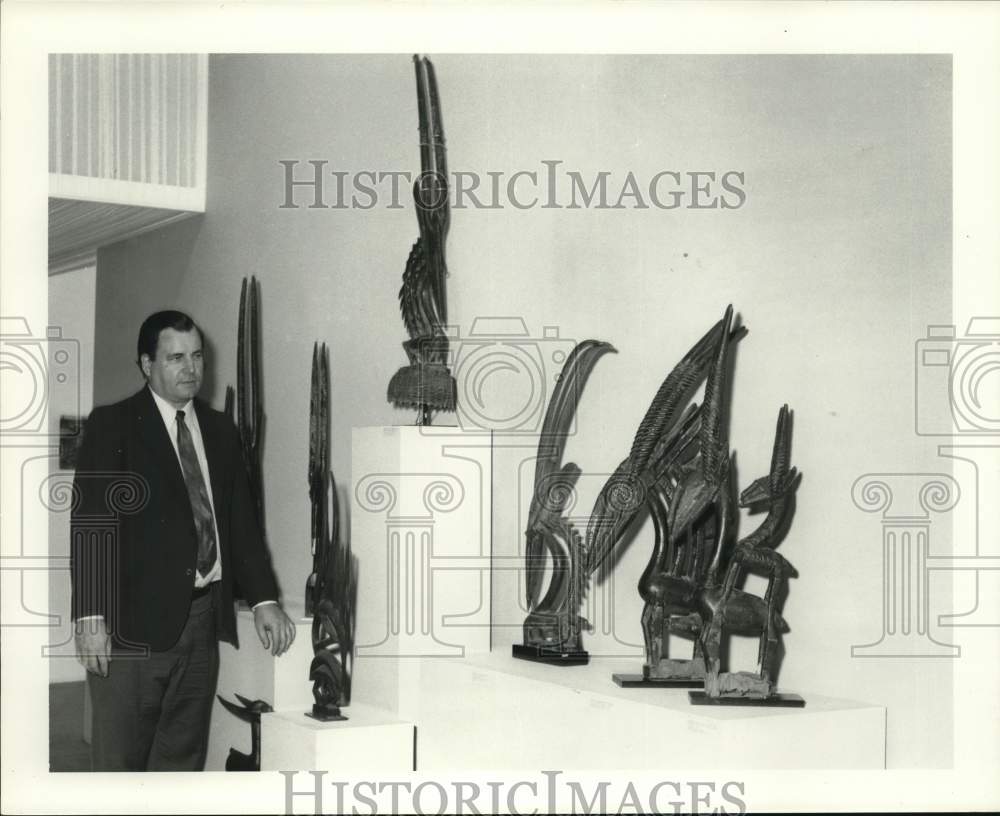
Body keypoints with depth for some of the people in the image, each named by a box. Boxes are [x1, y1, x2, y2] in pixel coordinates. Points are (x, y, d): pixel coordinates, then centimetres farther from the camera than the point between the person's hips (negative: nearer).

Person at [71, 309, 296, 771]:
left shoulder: (220, 431, 14)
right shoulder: (112, 425, -1)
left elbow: (241, 521, 14)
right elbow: (89, 522, -8)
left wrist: (263, 599, 3)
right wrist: (89, 616, -16)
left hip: (203, 621, 5)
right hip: (133, 624, -5)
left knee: (182, 761, 9)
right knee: (119, 764, -1)